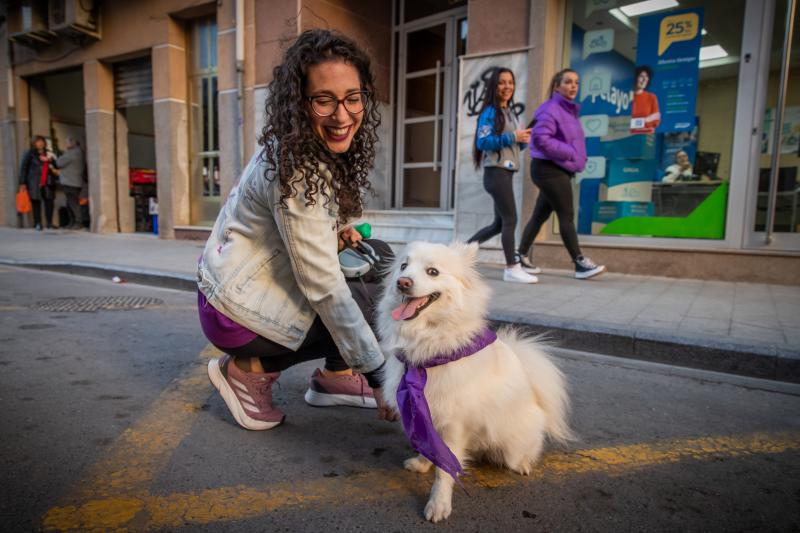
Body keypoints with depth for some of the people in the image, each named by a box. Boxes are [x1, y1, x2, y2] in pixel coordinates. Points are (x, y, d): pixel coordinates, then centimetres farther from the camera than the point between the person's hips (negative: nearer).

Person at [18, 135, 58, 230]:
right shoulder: (29, 154, 5)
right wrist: (22, 183, -6)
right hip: (34, 183, -3)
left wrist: (51, 160, -4)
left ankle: (49, 223, 7)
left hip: (47, 183, 3)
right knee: (36, 202, -2)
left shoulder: (48, 154, 16)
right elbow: (23, 168, 1)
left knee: (49, 202, -1)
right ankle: (38, 224, 3)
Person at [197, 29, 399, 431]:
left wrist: (336, 235, -2)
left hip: (264, 279, 9)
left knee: (378, 257, 5)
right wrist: (377, 376, -22)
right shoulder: (296, 172, -27)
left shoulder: (317, 150, 2)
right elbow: (325, 289, -27)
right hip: (237, 308, -9)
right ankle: (249, 368, -1)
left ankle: (334, 377, 10)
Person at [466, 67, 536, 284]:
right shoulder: (490, 112, -7)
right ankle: (512, 269, -1)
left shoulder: (510, 113, 19)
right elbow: (483, 142, -18)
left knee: (499, 224, 12)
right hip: (496, 172, -9)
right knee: (510, 220, -8)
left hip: (506, 172, 9)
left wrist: (522, 140, -1)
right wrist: (512, 137, -20)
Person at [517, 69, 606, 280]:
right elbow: (541, 139, -24)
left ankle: (521, 256, 19)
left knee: (540, 215, 11)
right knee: (567, 216, -8)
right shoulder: (551, 109, -12)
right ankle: (580, 264, -3)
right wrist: (570, 153, -18)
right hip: (549, 169, -10)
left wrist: (578, 157, 6)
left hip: (558, 170, 10)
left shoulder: (569, 110, 18)